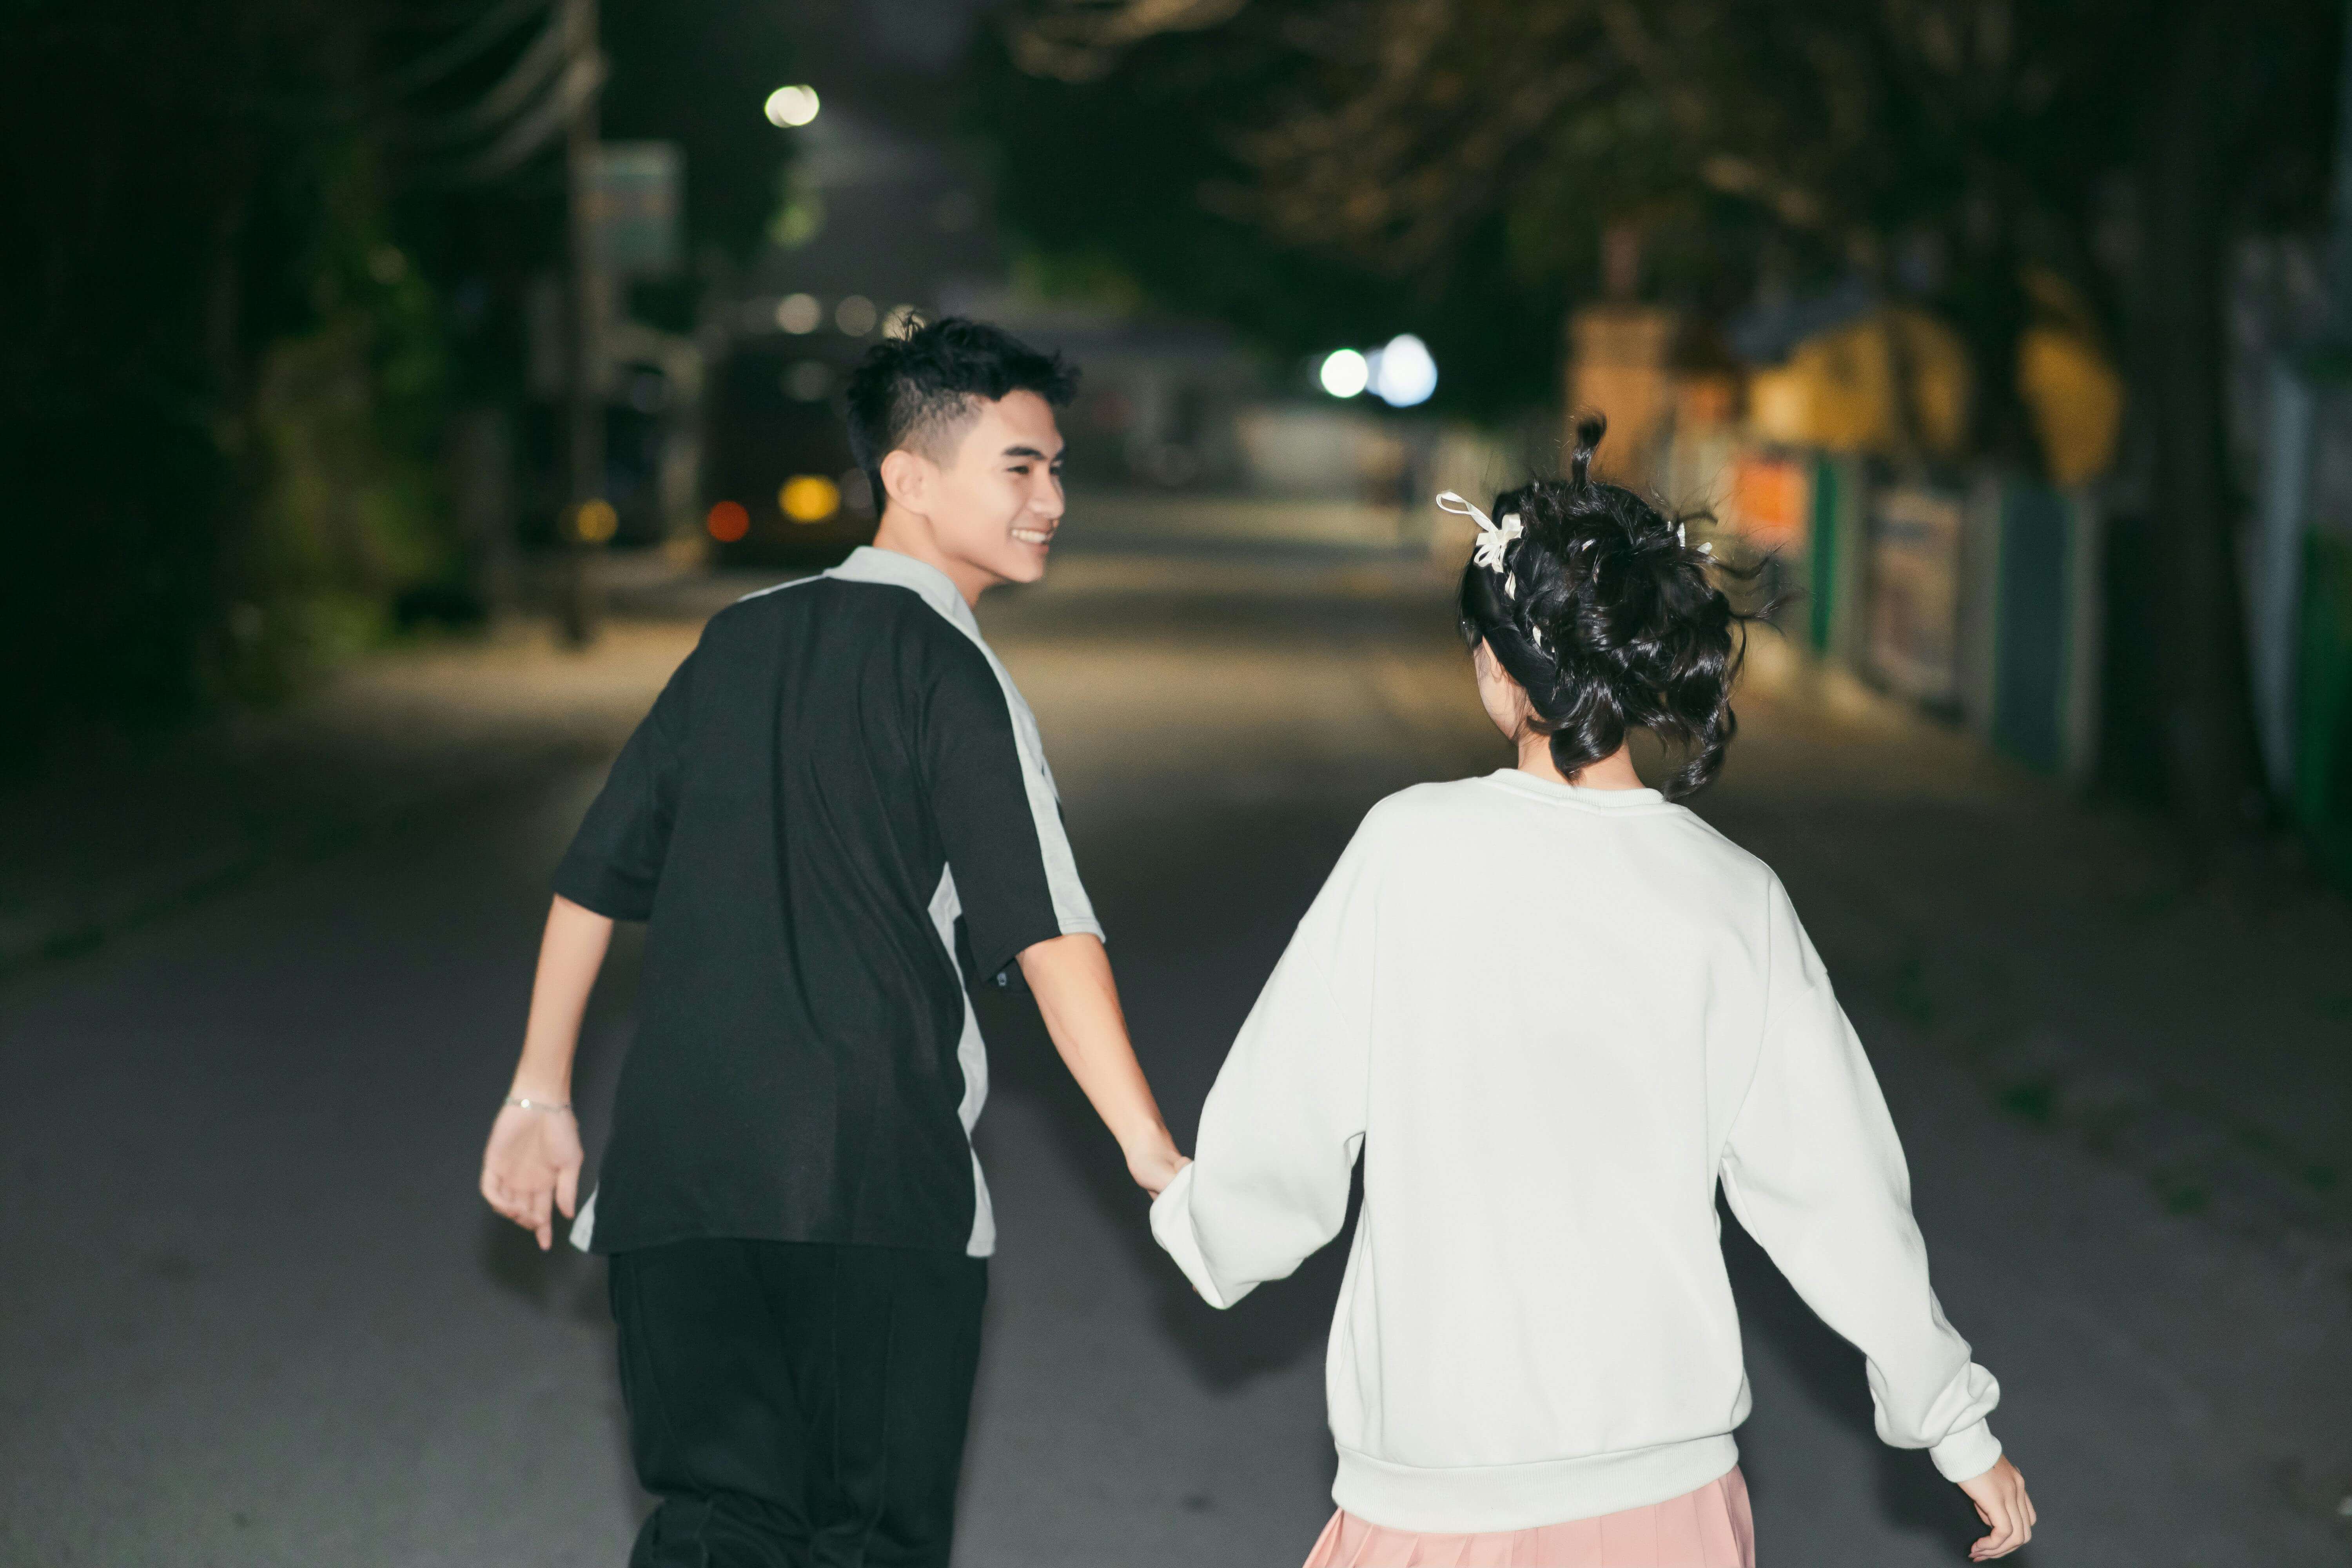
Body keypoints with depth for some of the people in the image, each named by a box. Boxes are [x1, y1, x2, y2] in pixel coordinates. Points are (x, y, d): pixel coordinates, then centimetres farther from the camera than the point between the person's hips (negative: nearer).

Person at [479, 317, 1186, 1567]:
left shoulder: (739, 640, 14)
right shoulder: (950, 673, -5)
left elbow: (594, 880, 18)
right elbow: (1045, 933, -15)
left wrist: (542, 1094, 25)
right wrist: (1153, 1155, -18)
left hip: (675, 1173, 5)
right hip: (879, 1184, -5)